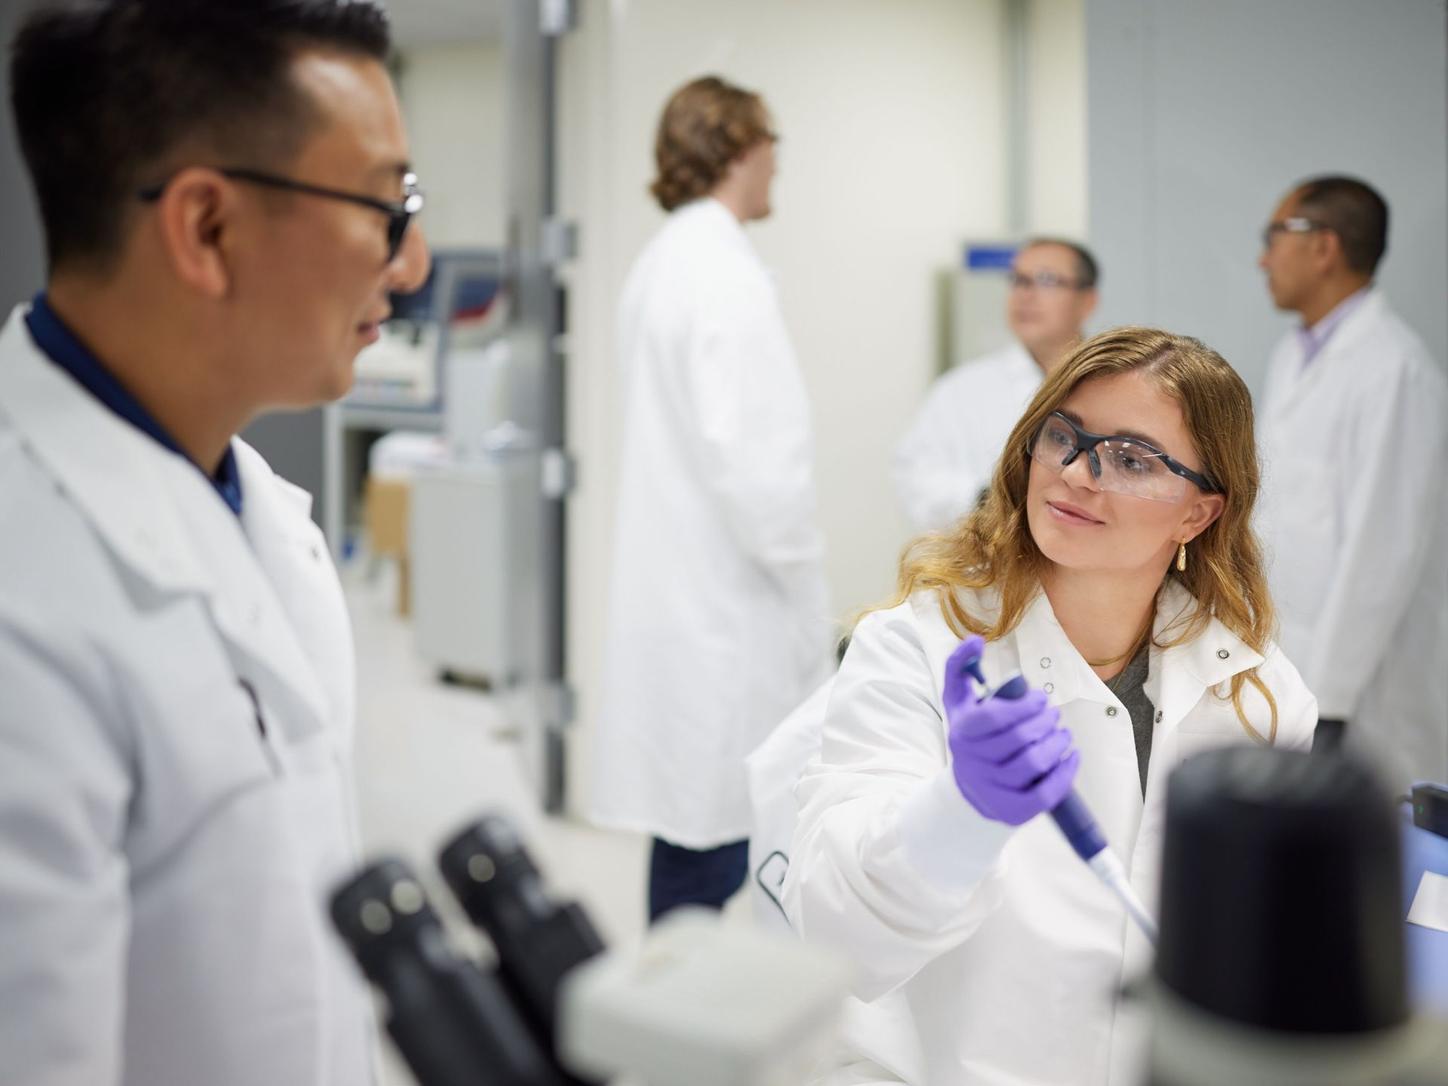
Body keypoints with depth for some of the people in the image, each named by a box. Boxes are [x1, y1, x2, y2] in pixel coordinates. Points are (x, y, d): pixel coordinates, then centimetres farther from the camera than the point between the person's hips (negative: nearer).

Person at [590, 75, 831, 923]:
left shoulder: (664, 262, 14)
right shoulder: (725, 272, -16)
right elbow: (750, 450, -22)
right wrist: (802, 574, -9)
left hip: (678, 590, 10)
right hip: (730, 597, -10)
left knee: (692, 817, 17)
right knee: (716, 834, -2)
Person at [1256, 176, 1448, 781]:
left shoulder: (1393, 369, -17)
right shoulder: (1292, 355, 12)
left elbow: (1382, 547, -19)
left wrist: (1327, 700, -18)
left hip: (1359, 693, -8)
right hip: (1280, 664, 8)